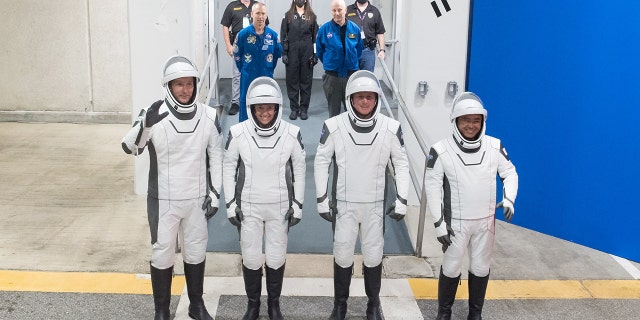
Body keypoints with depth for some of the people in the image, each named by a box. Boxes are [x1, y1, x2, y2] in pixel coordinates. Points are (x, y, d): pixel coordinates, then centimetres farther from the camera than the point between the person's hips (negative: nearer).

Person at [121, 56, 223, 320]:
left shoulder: (208, 116, -5)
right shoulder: (154, 115, -13)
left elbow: (216, 156, 3)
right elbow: (129, 147, -20)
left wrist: (214, 193, 0)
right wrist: (145, 124, -39)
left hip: (197, 199, 3)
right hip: (163, 200, -2)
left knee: (196, 251, 17)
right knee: (162, 253, 8)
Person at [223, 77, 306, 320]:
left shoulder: (291, 133, -11)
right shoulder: (238, 133, -12)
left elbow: (299, 169, 1)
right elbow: (229, 168, 0)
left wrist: (297, 204, 1)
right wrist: (231, 204, -1)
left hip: (280, 207, 0)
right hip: (248, 206, 0)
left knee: (276, 258, 9)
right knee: (250, 258, 9)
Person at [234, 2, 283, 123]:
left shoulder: (273, 35, -2)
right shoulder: (243, 34, -8)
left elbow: (278, 54, 11)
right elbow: (237, 55, 2)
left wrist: (270, 69, 9)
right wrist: (244, 70, 5)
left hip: (267, 77, 2)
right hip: (248, 77, -2)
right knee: (246, 104, 5)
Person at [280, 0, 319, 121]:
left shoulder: (311, 16, 7)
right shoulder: (288, 15, 6)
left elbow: (315, 36, 6)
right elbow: (283, 36, 4)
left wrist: (315, 54, 1)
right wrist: (284, 53, -3)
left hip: (307, 52, 0)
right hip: (292, 52, 0)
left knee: (306, 80, 3)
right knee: (292, 80, 3)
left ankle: (304, 109, 10)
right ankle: (294, 109, 11)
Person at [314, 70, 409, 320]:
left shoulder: (391, 128, -10)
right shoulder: (334, 126, -13)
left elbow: (401, 164, 0)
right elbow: (321, 162, -4)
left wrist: (402, 201, -1)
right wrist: (322, 200, -4)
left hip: (375, 205, 1)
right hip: (343, 203, -1)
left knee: (373, 256, 11)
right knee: (342, 255, 11)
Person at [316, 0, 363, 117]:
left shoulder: (355, 29, -1)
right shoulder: (324, 29, -5)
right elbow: (319, 51, 7)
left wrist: (350, 62, 12)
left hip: (351, 75, 1)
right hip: (332, 76, -1)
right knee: (333, 109, 9)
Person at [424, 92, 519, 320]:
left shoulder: (494, 146, -7)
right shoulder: (441, 150, -16)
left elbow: (510, 173, 6)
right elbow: (432, 186, -12)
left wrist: (508, 198, -11)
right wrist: (439, 222, -12)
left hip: (485, 221, 3)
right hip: (456, 222, -3)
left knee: (481, 268, 15)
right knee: (451, 268, 8)